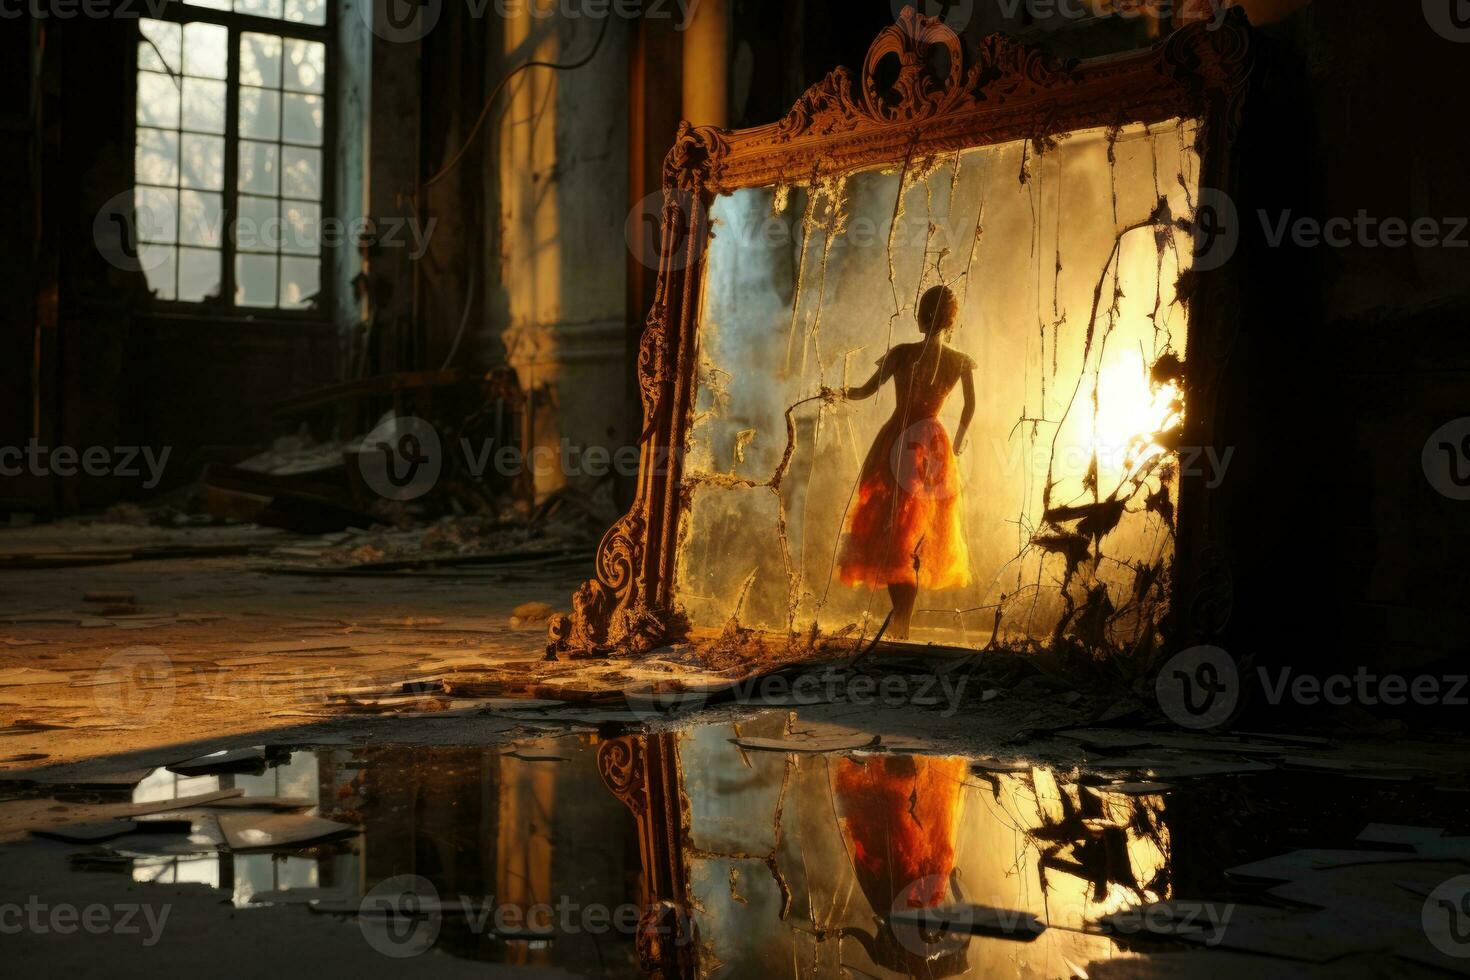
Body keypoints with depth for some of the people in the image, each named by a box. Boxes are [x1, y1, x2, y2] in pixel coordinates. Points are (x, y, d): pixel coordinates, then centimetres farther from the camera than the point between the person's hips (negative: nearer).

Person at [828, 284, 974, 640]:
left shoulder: (901, 353, -5)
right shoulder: (960, 363, -2)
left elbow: (866, 390, -5)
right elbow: (971, 406, -1)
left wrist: (841, 392, 8)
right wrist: (959, 438, 13)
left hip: (895, 441, -1)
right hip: (933, 445, 1)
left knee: (887, 528, 10)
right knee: (917, 534, 12)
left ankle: (900, 610, 1)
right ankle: (904, 617, 7)